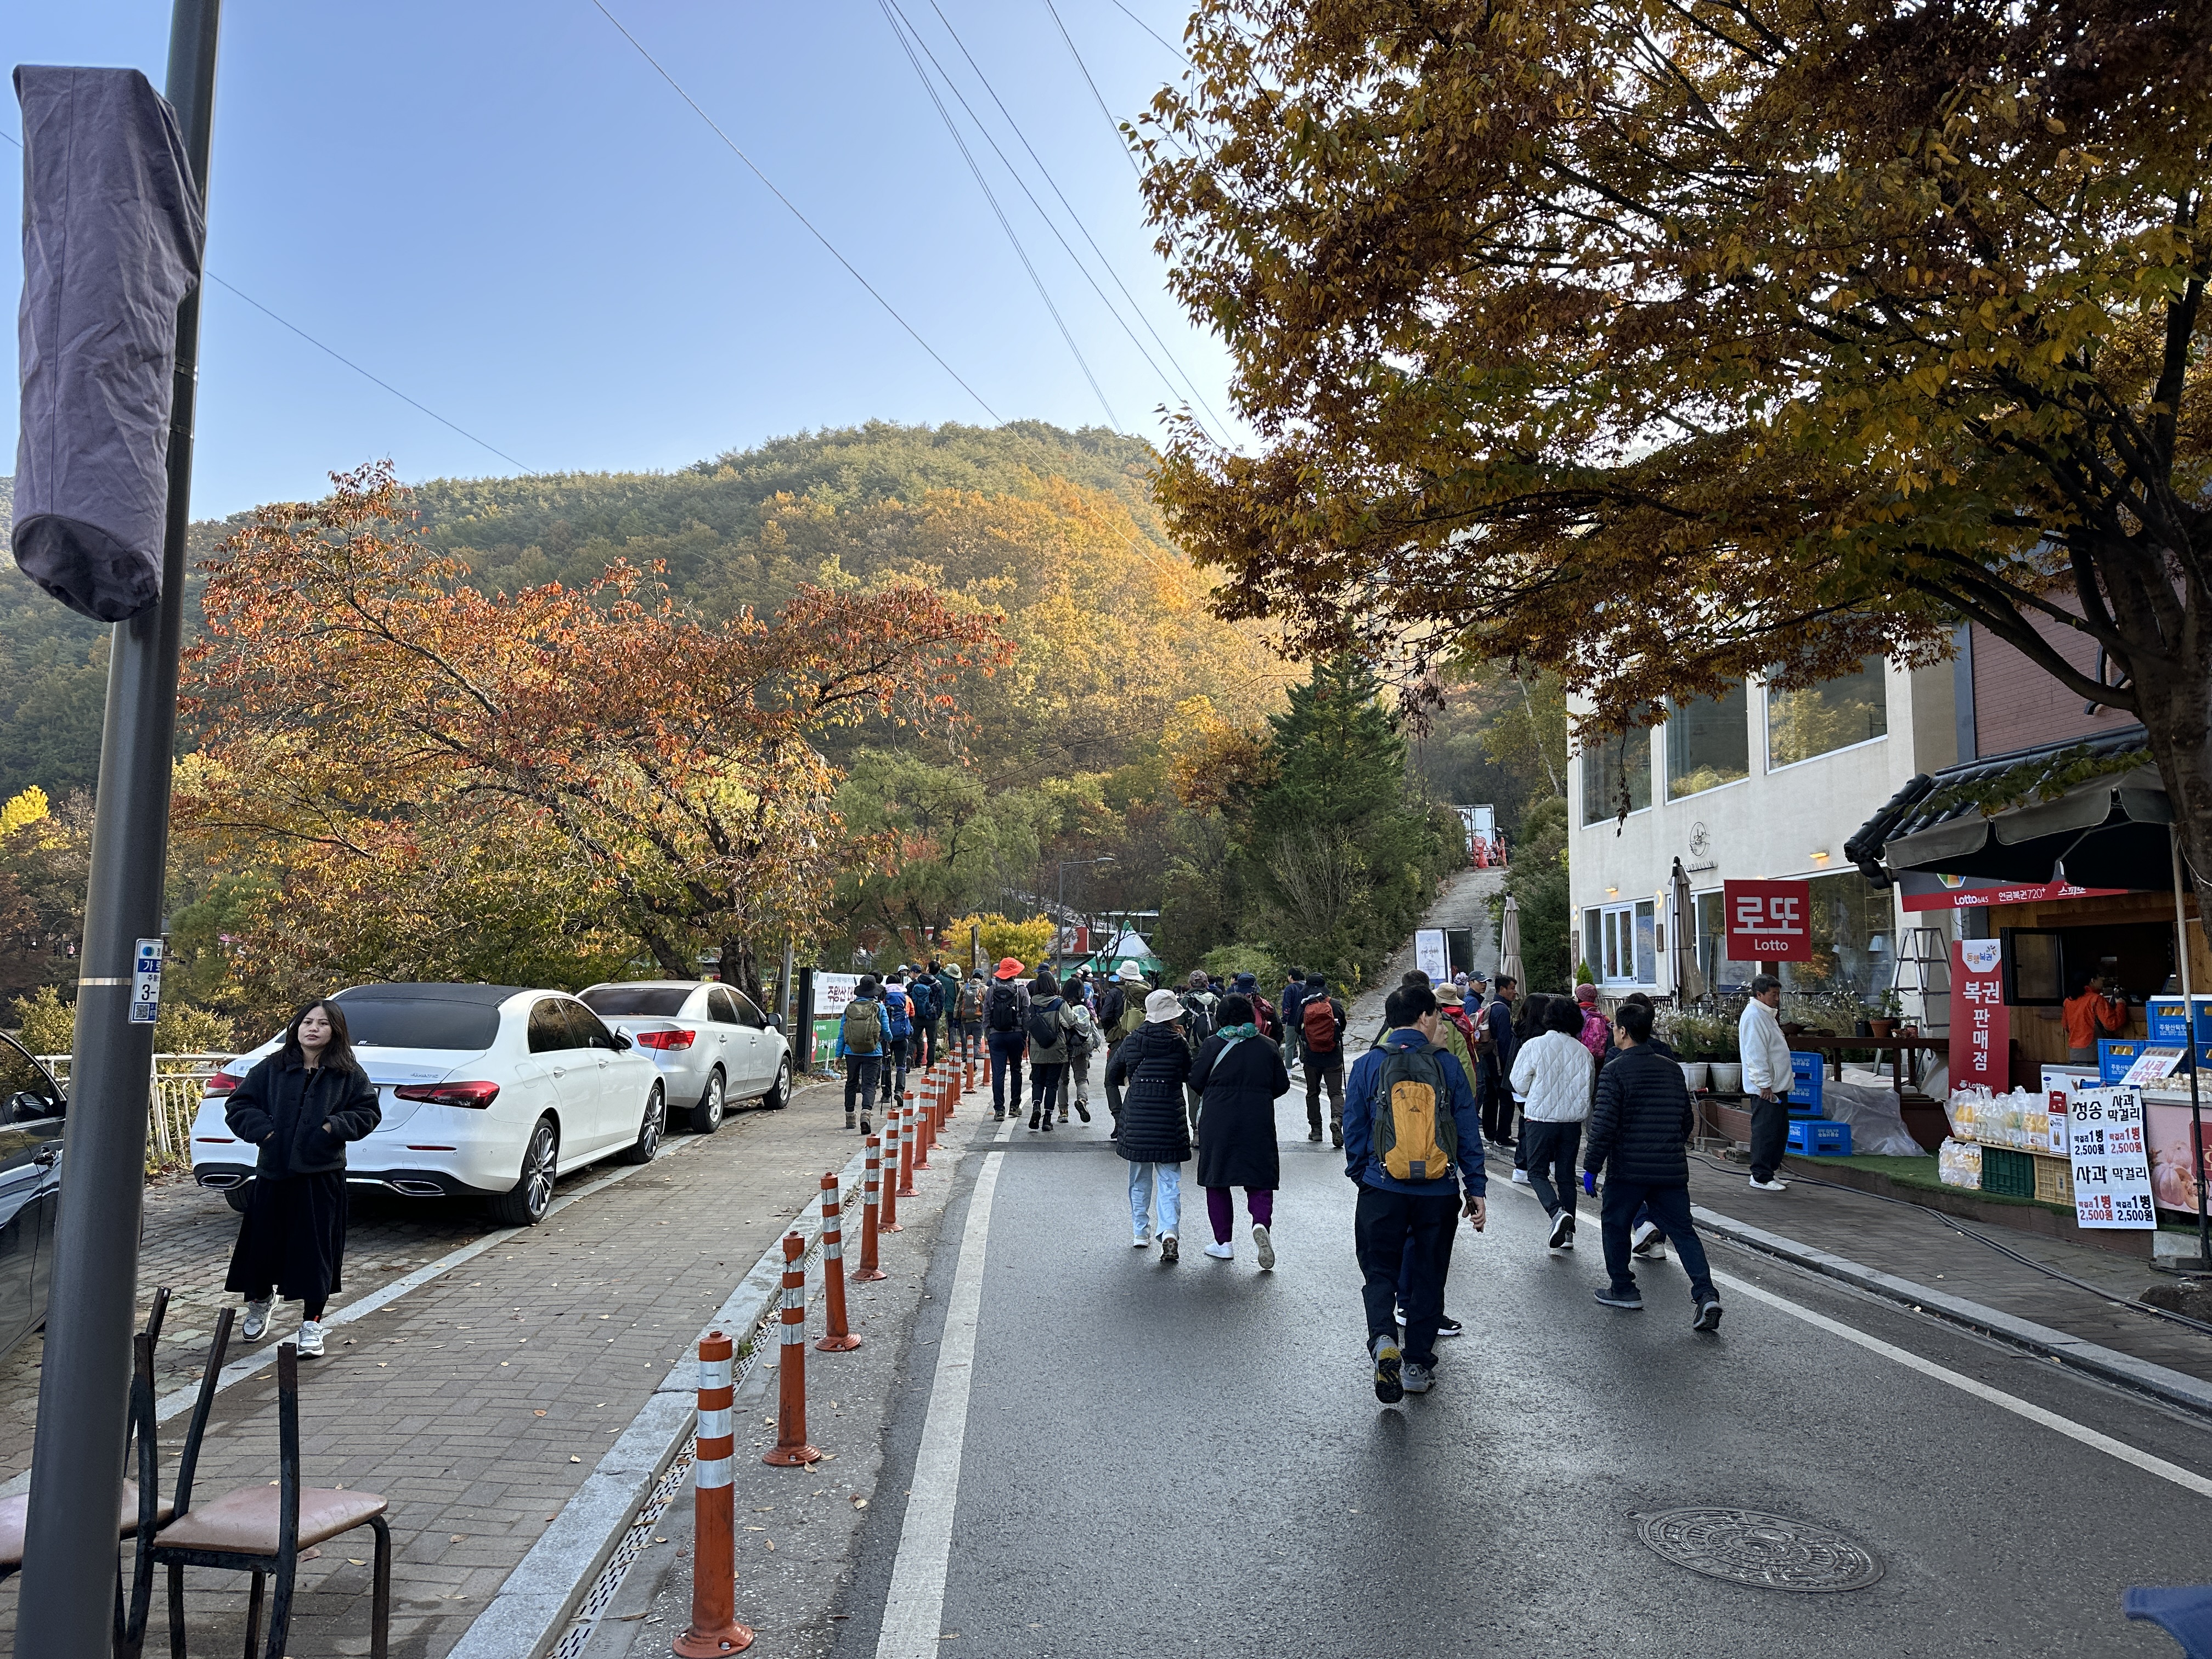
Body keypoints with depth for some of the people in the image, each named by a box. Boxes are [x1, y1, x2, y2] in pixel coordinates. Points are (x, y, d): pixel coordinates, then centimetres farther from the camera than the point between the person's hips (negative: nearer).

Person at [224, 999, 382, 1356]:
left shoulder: (349, 1074, 2)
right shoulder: (272, 1069, 5)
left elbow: (368, 1113, 4)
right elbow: (237, 1106, 8)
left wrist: (334, 1127, -11)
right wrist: (262, 1130, -8)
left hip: (322, 1176, -2)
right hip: (273, 1172, 2)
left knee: (317, 1249, 0)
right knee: (263, 1243, 13)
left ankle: (311, 1324, 11)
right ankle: (259, 1301, 44)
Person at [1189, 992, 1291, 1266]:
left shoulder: (1213, 1045, -5)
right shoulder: (1268, 1046, 2)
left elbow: (1196, 1081, -2)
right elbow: (1282, 1086, 6)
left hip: (1218, 1121, -1)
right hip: (1259, 1122, 1)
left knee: (1217, 1180, 11)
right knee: (1259, 1180, 8)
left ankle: (1223, 1242, 14)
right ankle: (1261, 1222, -19)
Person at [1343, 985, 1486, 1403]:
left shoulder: (1368, 1065, -2)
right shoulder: (1447, 1065, -2)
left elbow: (1354, 1130, 2)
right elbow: (1469, 1131, 0)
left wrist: (1359, 1177, 16)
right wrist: (1477, 1189, 6)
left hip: (1383, 1191, 0)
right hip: (1439, 1192, 1)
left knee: (1380, 1271, 11)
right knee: (1429, 1275, 14)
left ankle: (1383, 1339, -14)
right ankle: (1418, 1364, 20)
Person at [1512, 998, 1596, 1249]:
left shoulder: (1534, 1046, -10)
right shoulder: (1583, 1052, 0)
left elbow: (1519, 1084, -5)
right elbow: (1588, 1092, 6)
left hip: (1540, 1118, -4)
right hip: (1573, 1121, 4)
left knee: (1537, 1172, 7)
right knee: (1566, 1175, 13)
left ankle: (1557, 1212, -18)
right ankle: (1567, 1232, 14)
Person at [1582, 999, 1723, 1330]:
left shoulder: (1614, 1072, -10)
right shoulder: (1672, 1069, 9)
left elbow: (1604, 1125, -15)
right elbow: (1688, 1120, 17)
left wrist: (1591, 1167, -8)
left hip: (1628, 1169, -5)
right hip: (1672, 1170, 5)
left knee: (1614, 1224, 14)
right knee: (1683, 1230, 7)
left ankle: (1622, 1288, 22)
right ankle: (1706, 1293, -7)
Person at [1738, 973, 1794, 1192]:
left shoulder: (1768, 1015, 18)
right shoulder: (1753, 1016, -15)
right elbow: (1755, 1055, -20)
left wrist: (1785, 1079, 23)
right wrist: (1765, 1085, -21)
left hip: (1778, 1086, 11)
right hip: (1766, 1089, -11)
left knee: (1780, 1130, 15)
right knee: (1765, 1132, -6)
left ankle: (1769, 1172, 23)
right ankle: (1761, 1177, -1)